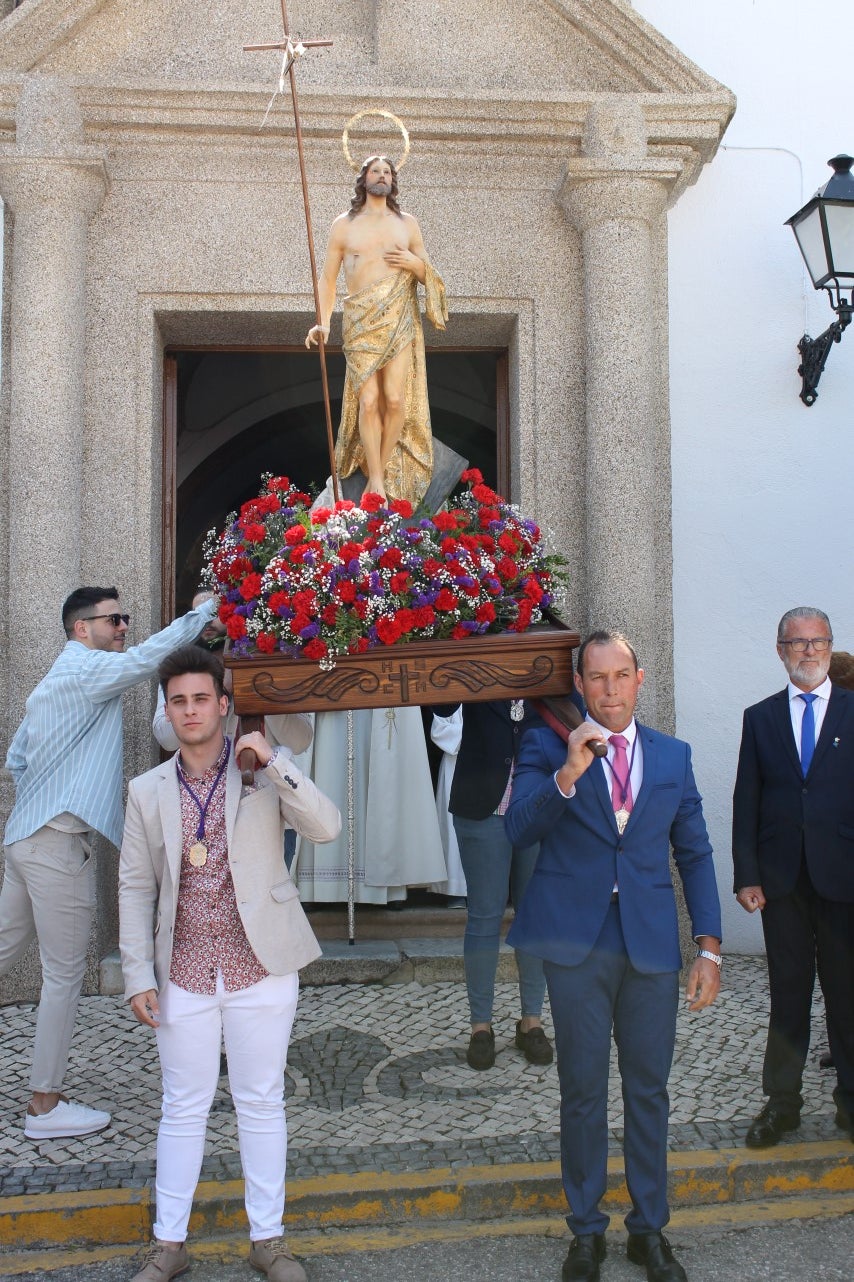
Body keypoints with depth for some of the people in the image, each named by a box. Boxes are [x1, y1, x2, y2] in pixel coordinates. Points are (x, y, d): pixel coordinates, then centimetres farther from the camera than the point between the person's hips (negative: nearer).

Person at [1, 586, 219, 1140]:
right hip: (60, 843, -10)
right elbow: (149, 656, -24)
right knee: (65, 974, -2)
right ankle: (45, 1104, 7)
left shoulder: (56, 679, 20)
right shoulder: (86, 669, -10)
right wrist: (206, 611, -15)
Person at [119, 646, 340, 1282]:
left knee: (262, 1104, 9)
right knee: (183, 1108, 11)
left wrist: (274, 758, -23)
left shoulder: (265, 774, -3)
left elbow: (327, 826, -17)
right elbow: (135, 887, 4)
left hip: (260, 968, -1)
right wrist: (138, 977, -1)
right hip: (184, 974, 2)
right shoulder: (148, 791, 3)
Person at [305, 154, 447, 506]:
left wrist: (416, 264, -4)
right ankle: (376, 480, -3)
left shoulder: (407, 224, 16)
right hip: (361, 320, -1)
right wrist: (323, 322, -3)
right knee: (368, 401, -10)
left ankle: (382, 472, 8)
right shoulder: (343, 225, 12)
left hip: (400, 318, 1)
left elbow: (429, 276, 20)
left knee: (396, 400, -9)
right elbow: (328, 278, 11)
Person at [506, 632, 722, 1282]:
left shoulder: (673, 755, 8)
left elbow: (695, 854, 9)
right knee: (584, 1092, 8)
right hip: (577, 943, -2)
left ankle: (649, 1228, 27)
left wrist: (710, 948, 4)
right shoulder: (547, 747, 0)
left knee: (649, 1088, 11)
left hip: (652, 945, 2)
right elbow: (519, 829, -13)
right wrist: (567, 774, -27)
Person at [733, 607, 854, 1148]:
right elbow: (746, 802, 7)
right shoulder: (761, 718, 9)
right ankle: (782, 1100, 18)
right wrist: (746, 874, 0)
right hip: (782, 877, 2)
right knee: (787, 990, 8)